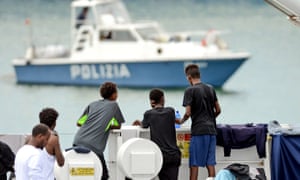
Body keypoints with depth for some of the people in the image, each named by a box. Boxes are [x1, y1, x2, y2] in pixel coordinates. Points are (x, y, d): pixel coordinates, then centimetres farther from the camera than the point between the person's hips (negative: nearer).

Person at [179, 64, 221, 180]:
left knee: (194, 163, -1)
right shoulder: (210, 89, 12)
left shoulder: (190, 91, -7)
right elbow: (218, 110, 14)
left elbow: (188, 113, -11)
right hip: (211, 129, 6)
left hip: (198, 130, -6)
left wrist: (181, 121, 7)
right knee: (210, 162, 4)